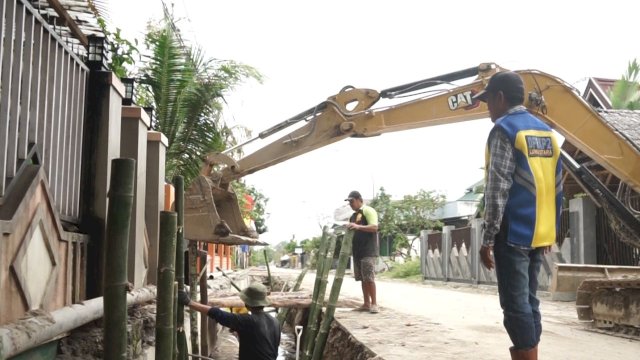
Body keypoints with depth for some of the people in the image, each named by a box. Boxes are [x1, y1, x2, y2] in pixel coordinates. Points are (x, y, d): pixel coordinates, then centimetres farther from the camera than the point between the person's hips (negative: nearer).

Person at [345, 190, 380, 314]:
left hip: (368, 251, -9)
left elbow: (374, 227, -19)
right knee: (362, 278, 8)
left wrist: (358, 227, -29)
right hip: (358, 251, 9)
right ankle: (366, 303, 12)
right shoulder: (353, 215, 20)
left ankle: (374, 303, -5)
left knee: (369, 277, -10)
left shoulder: (368, 211, -6)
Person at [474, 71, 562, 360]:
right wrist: (549, 230, 20)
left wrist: (488, 239, -13)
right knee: (528, 301, 14)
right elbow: (556, 189, 16)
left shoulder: (504, 130, -9)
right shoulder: (546, 132, 15)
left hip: (513, 233, -8)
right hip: (538, 233, 8)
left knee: (516, 305, -4)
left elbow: (497, 190, -15)